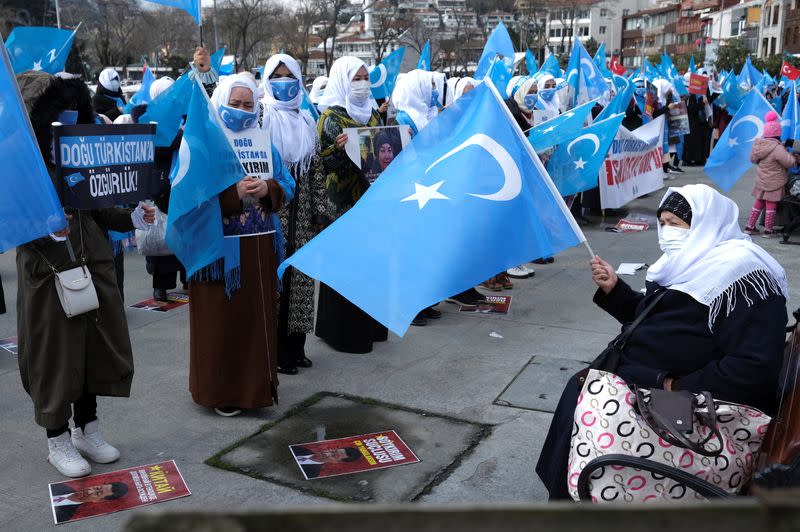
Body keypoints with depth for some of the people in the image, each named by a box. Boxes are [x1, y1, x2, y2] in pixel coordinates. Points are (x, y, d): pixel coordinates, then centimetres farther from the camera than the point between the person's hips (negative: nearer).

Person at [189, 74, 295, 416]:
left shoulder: (264, 142, 13)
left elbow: (287, 186, 9)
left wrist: (267, 189, -12)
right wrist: (233, 192, -22)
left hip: (260, 246, 5)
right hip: (219, 246, -5)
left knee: (259, 315, 11)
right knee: (221, 319, 2)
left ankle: (257, 384, 25)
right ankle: (221, 391, 16)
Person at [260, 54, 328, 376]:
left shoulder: (306, 122, 16)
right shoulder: (261, 117, 1)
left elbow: (316, 169, 14)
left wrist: (320, 210, 9)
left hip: (301, 213, 5)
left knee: (301, 275, 7)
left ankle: (295, 346, 17)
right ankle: (274, 350, 4)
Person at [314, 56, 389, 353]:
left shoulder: (372, 113, 15)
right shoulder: (331, 116, -5)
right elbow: (323, 159, -11)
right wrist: (339, 148, -29)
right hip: (344, 201, -7)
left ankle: (370, 325, 22)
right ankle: (344, 332, 7)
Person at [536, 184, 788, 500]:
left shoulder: (740, 272, -20)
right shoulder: (693, 263, 11)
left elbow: (755, 368, -27)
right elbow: (649, 320, 19)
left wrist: (679, 388, -24)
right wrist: (614, 289, 3)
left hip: (687, 402, -10)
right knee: (578, 391, 3)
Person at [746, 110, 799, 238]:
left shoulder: (757, 143, -4)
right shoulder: (777, 148, -25)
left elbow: (752, 159, 10)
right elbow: (789, 162, -21)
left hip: (761, 179, 6)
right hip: (774, 182, -6)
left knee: (758, 203, 18)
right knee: (771, 205, 5)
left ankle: (749, 226, 22)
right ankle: (768, 230, 13)